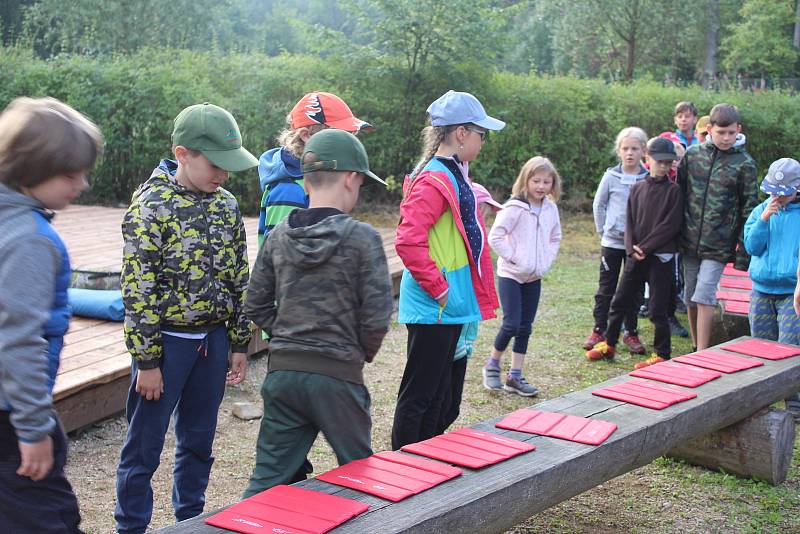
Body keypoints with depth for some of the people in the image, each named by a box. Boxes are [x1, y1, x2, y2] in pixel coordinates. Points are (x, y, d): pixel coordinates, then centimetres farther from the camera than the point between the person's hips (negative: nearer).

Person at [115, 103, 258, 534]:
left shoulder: (226, 206, 5)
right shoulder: (152, 207, -13)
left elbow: (239, 279, 11)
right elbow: (137, 290, -14)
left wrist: (239, 343, 11)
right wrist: (146, 361, -13)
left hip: (213, 339, 6)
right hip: (167, 341, -5)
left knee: (198, 441, 16)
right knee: (144, 445, 4)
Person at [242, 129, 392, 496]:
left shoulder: (278, 235, 2)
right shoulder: (362, 238, -11)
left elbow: (256, 307, 5)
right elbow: (377, 316, -13)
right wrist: (363, 352, 5)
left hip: (282, 370, 4)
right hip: (338, 375, -4)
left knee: (268, 480, 12)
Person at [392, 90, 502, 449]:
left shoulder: (454, 177, 13)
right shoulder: (434, 180, -18)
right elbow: (408, 242, -27)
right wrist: (440, 290, -19)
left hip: (449, 309, 10)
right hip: (433, 310, -10)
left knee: (438, 396, 17)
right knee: (418, 396, 0)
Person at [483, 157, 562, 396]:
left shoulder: (551, 209, 5)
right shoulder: (514, 208, -13)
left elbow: (555, 238, 18)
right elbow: (495, 237, -15)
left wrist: (545, 262, 6)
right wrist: (514, 258, -16)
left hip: (534, 277, 6)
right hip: (510, 275, -6)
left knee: (525, 327, 7)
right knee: (512, 324, -11)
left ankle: (515, 377, 14)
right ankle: (492, 365, 12)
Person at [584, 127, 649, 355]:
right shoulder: (611, 176, -3)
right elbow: (598, 204, 6)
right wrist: (603, 230, 2)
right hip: (611, 242, 0)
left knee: (635, 290, 8)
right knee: (606, 288, 8)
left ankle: (631, 332, 19)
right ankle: (599, 330, 16)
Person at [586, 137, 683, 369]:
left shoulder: (673, 191, -4)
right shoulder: (637, 189, 9)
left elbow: (671, 225, -11)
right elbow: (630, 221, 7)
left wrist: (645, 247, -14)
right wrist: (632, 248, -9)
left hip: (661, 256, -5)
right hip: (636, 255, 5)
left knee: (658, 308, -1)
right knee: (619, 301, 10)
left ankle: (662, 354, 10)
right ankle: (609, 344, 26)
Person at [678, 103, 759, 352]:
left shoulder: (744, 164, -4)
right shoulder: (693, 153, 4)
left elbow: (749, 210, -2)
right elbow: (679, 192, 12)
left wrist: (744, 252, -5)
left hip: (718, 244, -4)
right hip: (689, 239, 4)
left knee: (704, 297, -11)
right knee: (690, 298, 11)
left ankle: (703, 354, -3)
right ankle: (696, 348, 25)